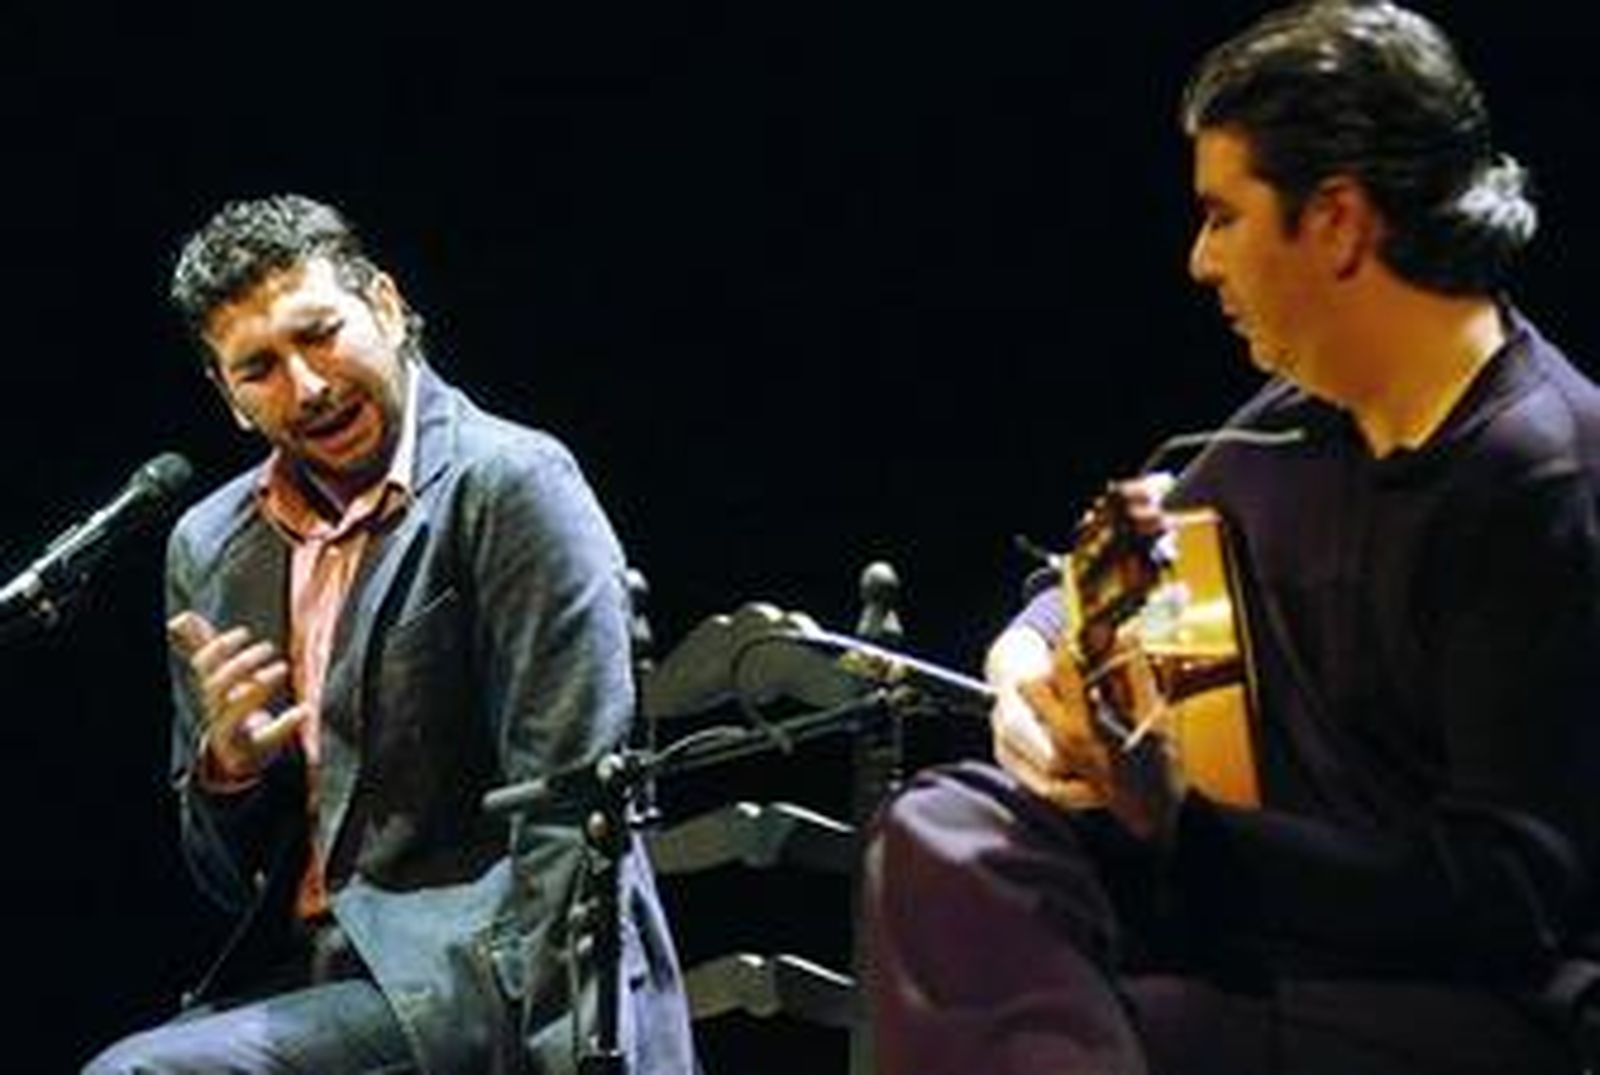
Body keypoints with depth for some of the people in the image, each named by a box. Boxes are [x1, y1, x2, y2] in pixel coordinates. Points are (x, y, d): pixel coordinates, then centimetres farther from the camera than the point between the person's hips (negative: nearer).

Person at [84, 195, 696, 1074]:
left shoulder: (509, 484, -6)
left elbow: (574, 814, -11)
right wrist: (227, 766, -3)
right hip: (305, 979, 7)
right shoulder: (211, 549, 14)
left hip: (473, 981, -7)